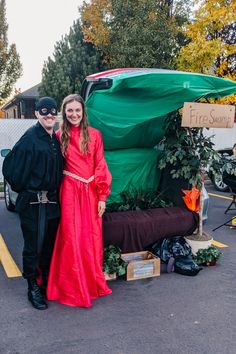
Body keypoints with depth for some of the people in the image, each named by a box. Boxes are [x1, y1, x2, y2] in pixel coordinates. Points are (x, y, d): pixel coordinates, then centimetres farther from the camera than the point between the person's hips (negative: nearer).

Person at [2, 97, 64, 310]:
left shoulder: (56, 139, 10)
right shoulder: (30, 138, -12)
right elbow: (10, 167, -12)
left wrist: (55, 192, 12)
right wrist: (23, 189, -2)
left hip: (52, 201, 7)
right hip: (33, 203, -7)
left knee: (49, 244, 16)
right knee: (33, 246, 4)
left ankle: (47, 283, 33)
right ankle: (33, 289, 20)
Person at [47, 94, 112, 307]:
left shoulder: (94, 135, 3)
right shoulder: (60, 136, 2)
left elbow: (100, 166, 1)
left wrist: (102, 196, -3)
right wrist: (57, 194, -4)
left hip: (90, 192, 1)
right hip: (69, 192, -1)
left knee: (92, 238, 9)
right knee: (71, 239, 3)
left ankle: (92, 283, 28)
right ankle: (73, 288, 19)